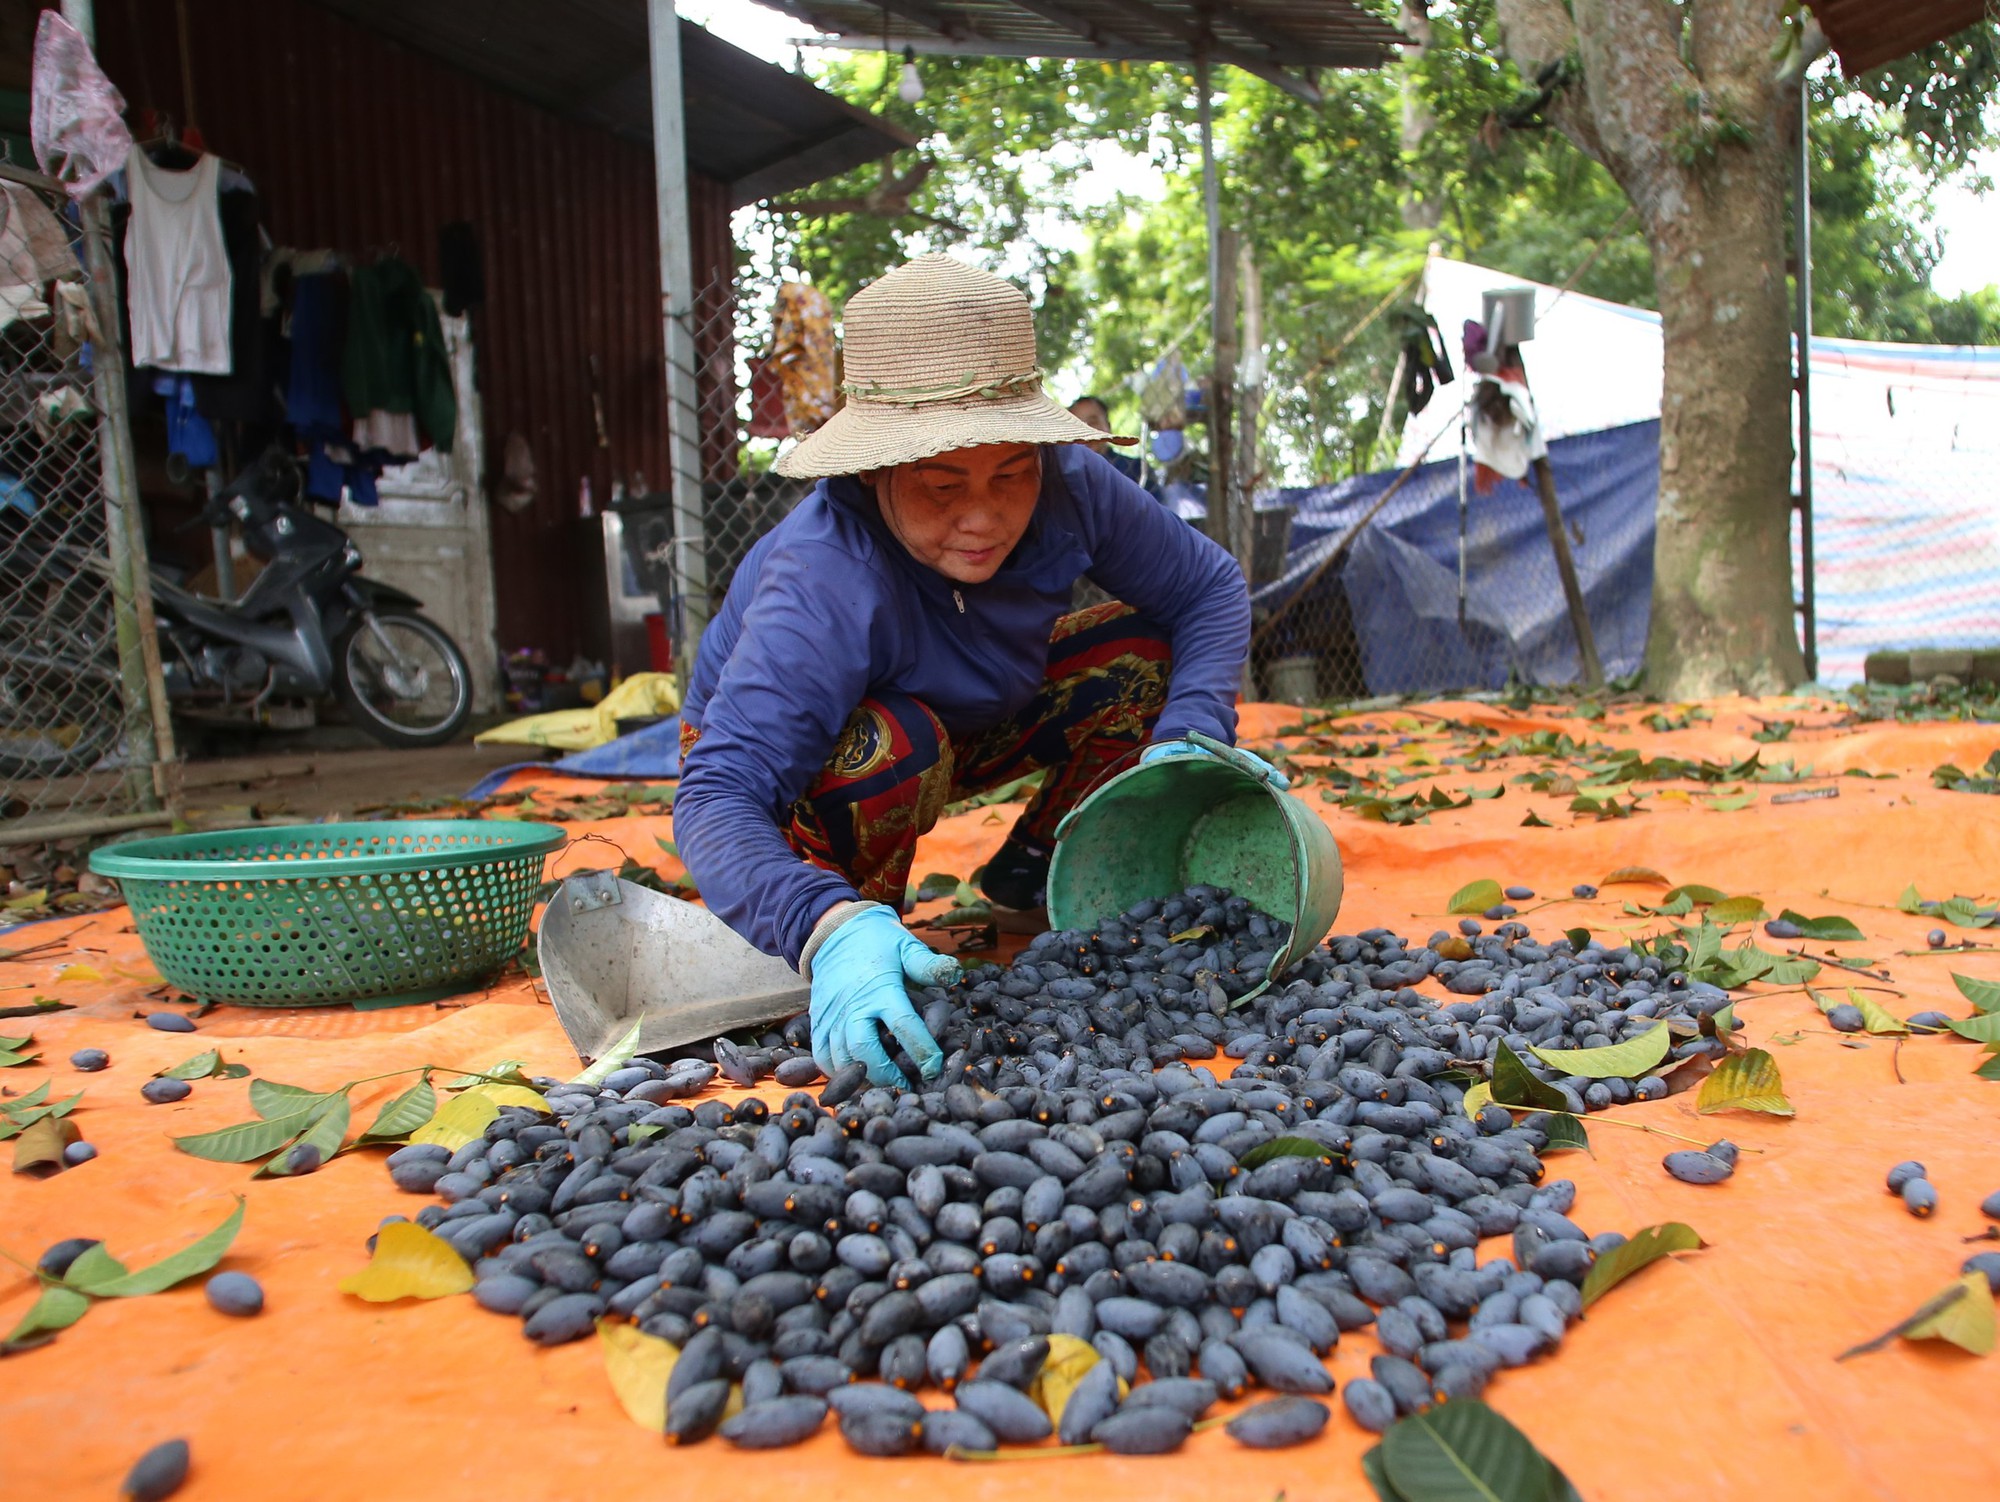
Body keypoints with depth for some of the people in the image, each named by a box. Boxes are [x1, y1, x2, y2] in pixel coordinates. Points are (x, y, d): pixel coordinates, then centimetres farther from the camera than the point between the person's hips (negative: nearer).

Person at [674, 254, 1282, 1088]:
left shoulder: (1068, 485, -24)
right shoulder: (824, 584, -40)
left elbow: (1212, 585, -11)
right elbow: (720, 795, -47)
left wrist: (1189, 735, -27)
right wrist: (832, 929, -65)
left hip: (968, 724, 5)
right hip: (787, 766, -5)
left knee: (1144, 650, -11)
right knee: (893, 745, -38)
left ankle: (1033, 869, 10)